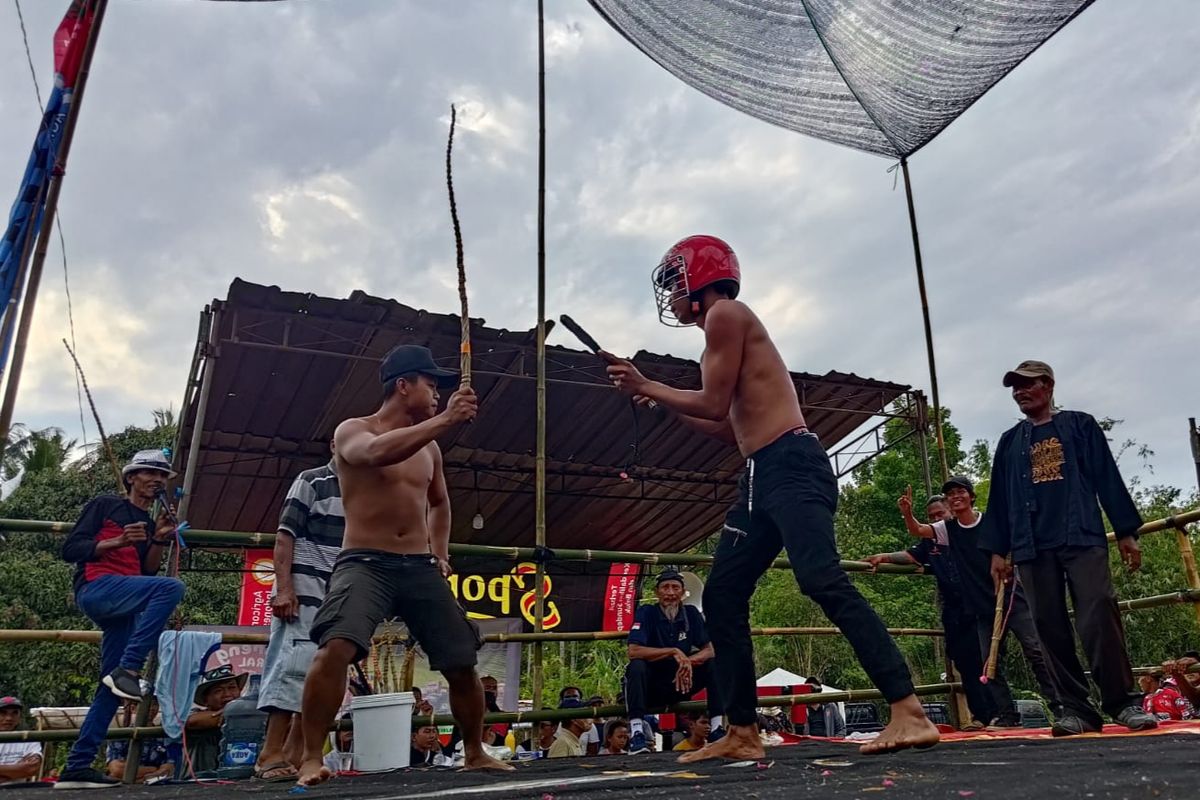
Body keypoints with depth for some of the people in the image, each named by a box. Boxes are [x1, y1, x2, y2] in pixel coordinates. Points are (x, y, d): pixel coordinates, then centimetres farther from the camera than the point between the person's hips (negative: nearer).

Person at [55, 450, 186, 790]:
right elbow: (70, 549, -3)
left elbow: (146, 574, 15)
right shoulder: (105, 505, 6)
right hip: (96, 587, -7)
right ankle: (128, 670, -31)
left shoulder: (149, 523, 22)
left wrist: (159, 539, 1)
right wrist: (117, 542, -15)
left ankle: (77, 766, 9)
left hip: (122, 606, 7)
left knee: (112, 685, 3)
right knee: (172, 587, -32)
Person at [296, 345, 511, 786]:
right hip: (366, 563, -5)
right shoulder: (351, 431, -2)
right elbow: (378, 452, -29)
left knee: (463, 662, 4)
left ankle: (475, 752, 24)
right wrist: (445, 419, -32)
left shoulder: (429, 447, 13)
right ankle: (311, 758, -12)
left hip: (420, 567, 5)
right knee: (335, 648, -28)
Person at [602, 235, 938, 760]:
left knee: (824, 582, -21)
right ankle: (742, 734, 9)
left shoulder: (725, 313, -1)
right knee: (722, 597, 6)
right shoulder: (726, 327, 26)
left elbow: (715, 405, -9)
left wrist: (646, 387, 4)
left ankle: (909, 712, -19)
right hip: (763, 476, 10)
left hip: (790, 466, -10)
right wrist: (656, 397, 26)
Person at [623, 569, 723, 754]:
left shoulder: (691, 613, 0)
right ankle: (637, 732, -33)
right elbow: (633, 651, -24)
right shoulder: (646, 612, -12)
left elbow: (709, 650, -5)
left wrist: (688, 661, -26)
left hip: (680, 683, 4)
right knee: (637, 666, -33)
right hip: (650, 686, -4)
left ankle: (718, 728, -15)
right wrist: (674, 652, -30)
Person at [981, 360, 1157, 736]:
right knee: (1051, 629, -1)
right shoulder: (1009, 442, 19)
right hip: (1032, 548, 3)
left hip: (1083, 538, -3)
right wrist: (997, 550, 10)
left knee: (1100, 617, -13)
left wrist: (1126, 532, -1)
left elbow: (1108, 478, 6)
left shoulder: (1080, 425, 12)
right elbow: (999, 498, 16)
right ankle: (1075, 708, 5)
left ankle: (1124, 702, -2)